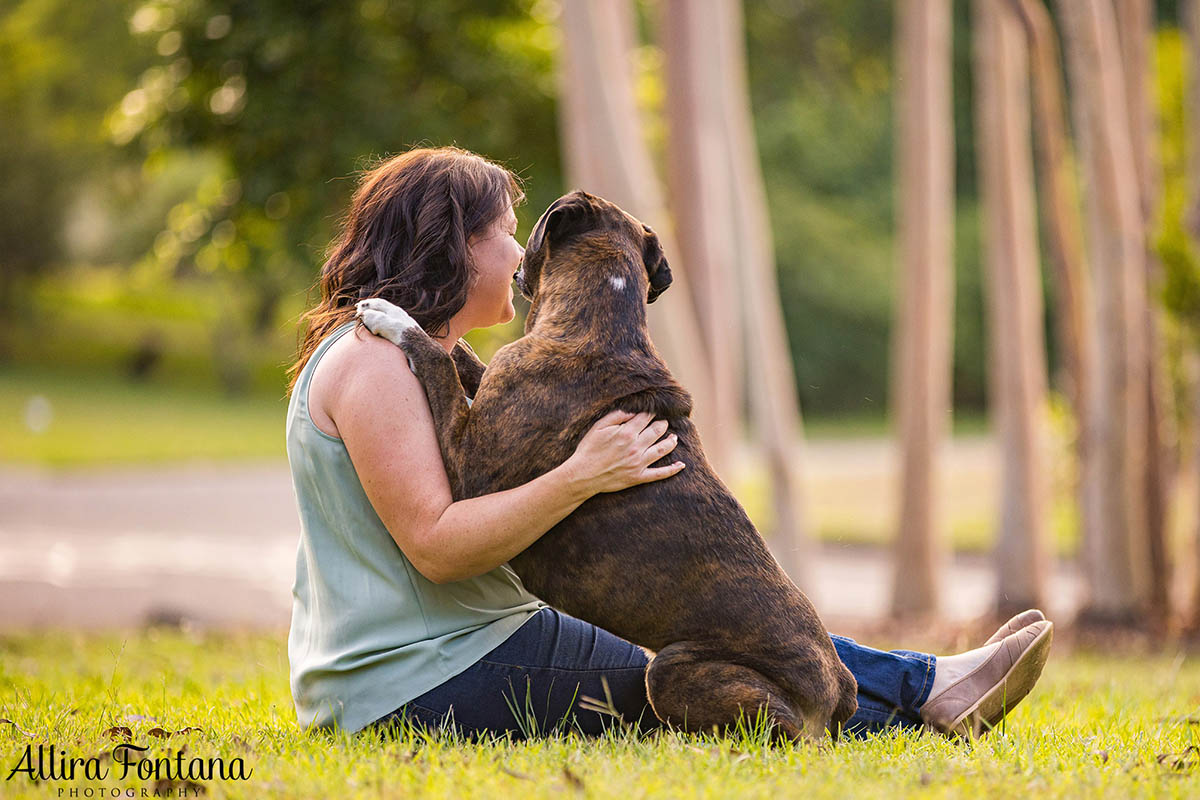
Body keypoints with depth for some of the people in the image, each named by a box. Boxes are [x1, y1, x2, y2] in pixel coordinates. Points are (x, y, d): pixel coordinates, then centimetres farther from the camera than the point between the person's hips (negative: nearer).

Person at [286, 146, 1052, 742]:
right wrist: (580, 478, -28)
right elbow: (434, 545, -24)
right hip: (424, 687, -11)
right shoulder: (373, 362, -17)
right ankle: (925, 690, 5)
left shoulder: (402, 355, 18)